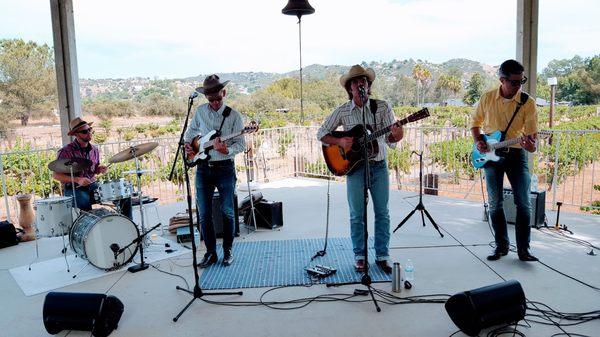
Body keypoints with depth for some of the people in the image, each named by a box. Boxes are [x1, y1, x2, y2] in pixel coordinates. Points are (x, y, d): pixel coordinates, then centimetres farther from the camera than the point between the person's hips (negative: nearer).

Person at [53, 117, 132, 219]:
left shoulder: (94, 150, 8)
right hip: (73, 188, -5)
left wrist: (100, 169, -2)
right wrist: (77, 180, -23)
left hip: (92, 185, 5)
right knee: (85, 201, -39)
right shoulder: (66, 151, -10)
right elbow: (55, 175, -11)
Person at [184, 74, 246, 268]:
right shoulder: (200, 112, 7)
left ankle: (227, 251, 17)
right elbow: (191, 132, 23)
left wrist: (227, 150, -26)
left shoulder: (234, 116, -5)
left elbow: (241, 144, -7)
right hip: (203, 168, 3)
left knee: (228, 212, 0)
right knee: (204, 214, 3)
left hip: (225, 168, -3)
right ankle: (210, 252, 16)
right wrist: (187, 144, 4)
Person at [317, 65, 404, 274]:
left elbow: (390, 139, -6)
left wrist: (395, 136, -30)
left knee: (382, 213, 6)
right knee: (357, 215, 5)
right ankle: (360, 257, 19)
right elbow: (321, 133, 3)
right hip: (354, 167, 0)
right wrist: (339, 142, -15)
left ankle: (382, 256, 19)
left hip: (379, 166, 1)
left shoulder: (382, 107, -2)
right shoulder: (342, 111, -1)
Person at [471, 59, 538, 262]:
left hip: (516, 154, -1)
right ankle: (501, 245, 17)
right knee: (495, 203, 5)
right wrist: (478, 141, -4)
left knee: (523, 203, -4)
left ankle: (523, 248, 7)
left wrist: (531, 144, -29)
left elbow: (531, 131, -7)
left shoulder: (527, 102, -6)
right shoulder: (487, 98, -1)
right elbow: (475, 122, 13)